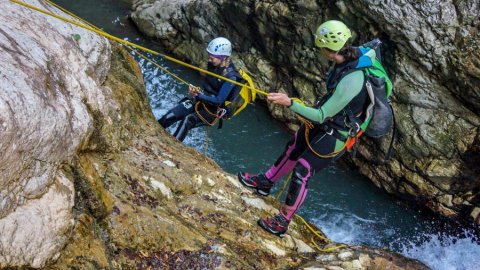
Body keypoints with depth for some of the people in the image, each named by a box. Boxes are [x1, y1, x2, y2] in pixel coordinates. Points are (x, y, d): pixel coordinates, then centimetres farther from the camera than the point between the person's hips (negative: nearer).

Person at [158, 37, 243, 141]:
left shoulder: (231, 77, -25)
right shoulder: (214, 64, -4)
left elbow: (218, 101, -23)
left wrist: (198, 95, -24)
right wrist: (197, 91, -3)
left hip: (213, 110, -7)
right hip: (202, 99, 7)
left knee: (188, 120, -31)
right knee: (169, 116, -10)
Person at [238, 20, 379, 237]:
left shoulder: (350, 81, -39)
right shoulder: (354, 55, -14)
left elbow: (321, 116, -31)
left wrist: (289, 103, -32)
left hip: (335, 134, -9)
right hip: (327, 120, 9)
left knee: (301, 172, -1)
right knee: (293, 150, 24)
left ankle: (282, 223, 18)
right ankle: (265, 183, 48)